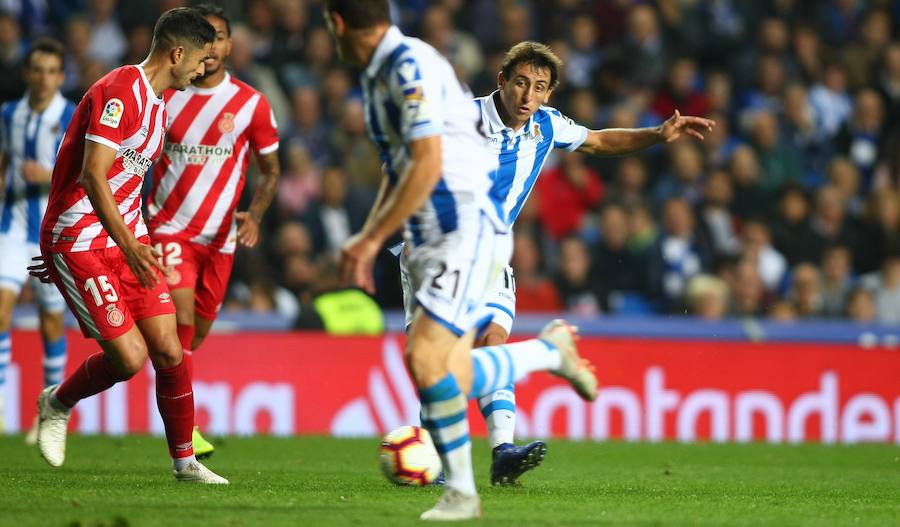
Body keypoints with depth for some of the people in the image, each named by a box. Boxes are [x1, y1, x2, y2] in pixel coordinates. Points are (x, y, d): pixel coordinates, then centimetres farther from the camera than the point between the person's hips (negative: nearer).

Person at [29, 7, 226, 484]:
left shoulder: (158, 104, 13)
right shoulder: (120, 91, -17)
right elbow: (92, 175, -24)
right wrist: (127, 244, -32)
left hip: (125, 239, 9)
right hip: (77, 243, -9)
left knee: (169, 350, 0)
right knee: (129, 357, -14)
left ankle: (184, 461, 13)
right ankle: (57, 405, 14)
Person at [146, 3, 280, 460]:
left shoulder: (250, 104, 1)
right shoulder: (163, 98, 0)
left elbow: (270, 169, 8)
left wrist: (254, 215, -10)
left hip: (220, 235, 2)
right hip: (169, 229, -2)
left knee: (196, 335, 9)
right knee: (181, 320, -19)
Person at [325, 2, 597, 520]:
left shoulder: (410, 65, -15)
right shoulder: (377, 74, 15)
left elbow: (426, 167, -22)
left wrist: (371, 239, -18)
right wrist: (368, 236, 19)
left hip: (469, 229, -9)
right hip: (430, 238, 9)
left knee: (424, 358, -18)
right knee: (450, 378, 2)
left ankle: (461, 492, -3)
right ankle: (551, 349, 24)